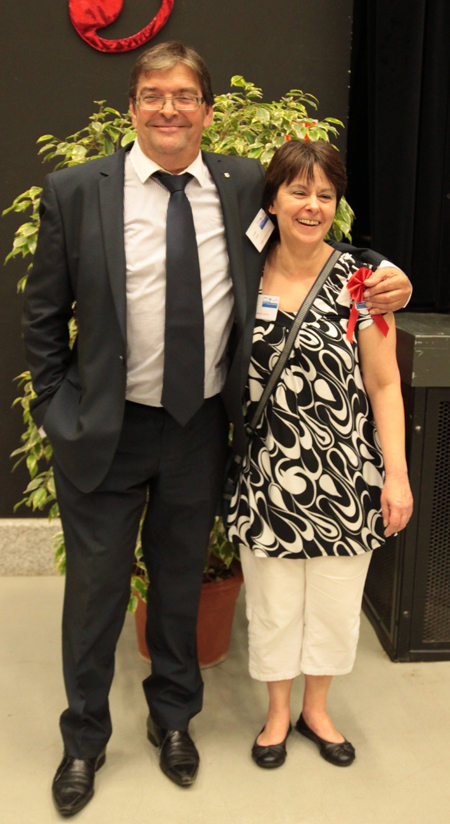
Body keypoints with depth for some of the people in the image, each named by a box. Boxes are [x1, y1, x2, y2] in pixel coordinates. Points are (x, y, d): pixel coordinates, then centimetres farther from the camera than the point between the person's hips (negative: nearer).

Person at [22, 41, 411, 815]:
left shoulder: (245, 185, -2)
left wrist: (380, 276, -9)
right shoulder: (75, 191, -7)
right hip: (105, 430, -1)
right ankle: (84, 739, 36)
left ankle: (173, 717, 44)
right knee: (96, 586, 11)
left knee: (181, 581, 19)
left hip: (200, 429, 2)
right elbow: (43, 316, 0)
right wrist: (59, 409, -2)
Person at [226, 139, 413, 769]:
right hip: (268, 475, 1)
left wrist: (397, 475, -8)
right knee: (272, 600, 13)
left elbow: (383, 385, -4)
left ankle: (317, 709, 39)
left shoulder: (360, 280, -6)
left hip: (345, 478, 0)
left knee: (335, 599, 14)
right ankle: (278, 712, 38)